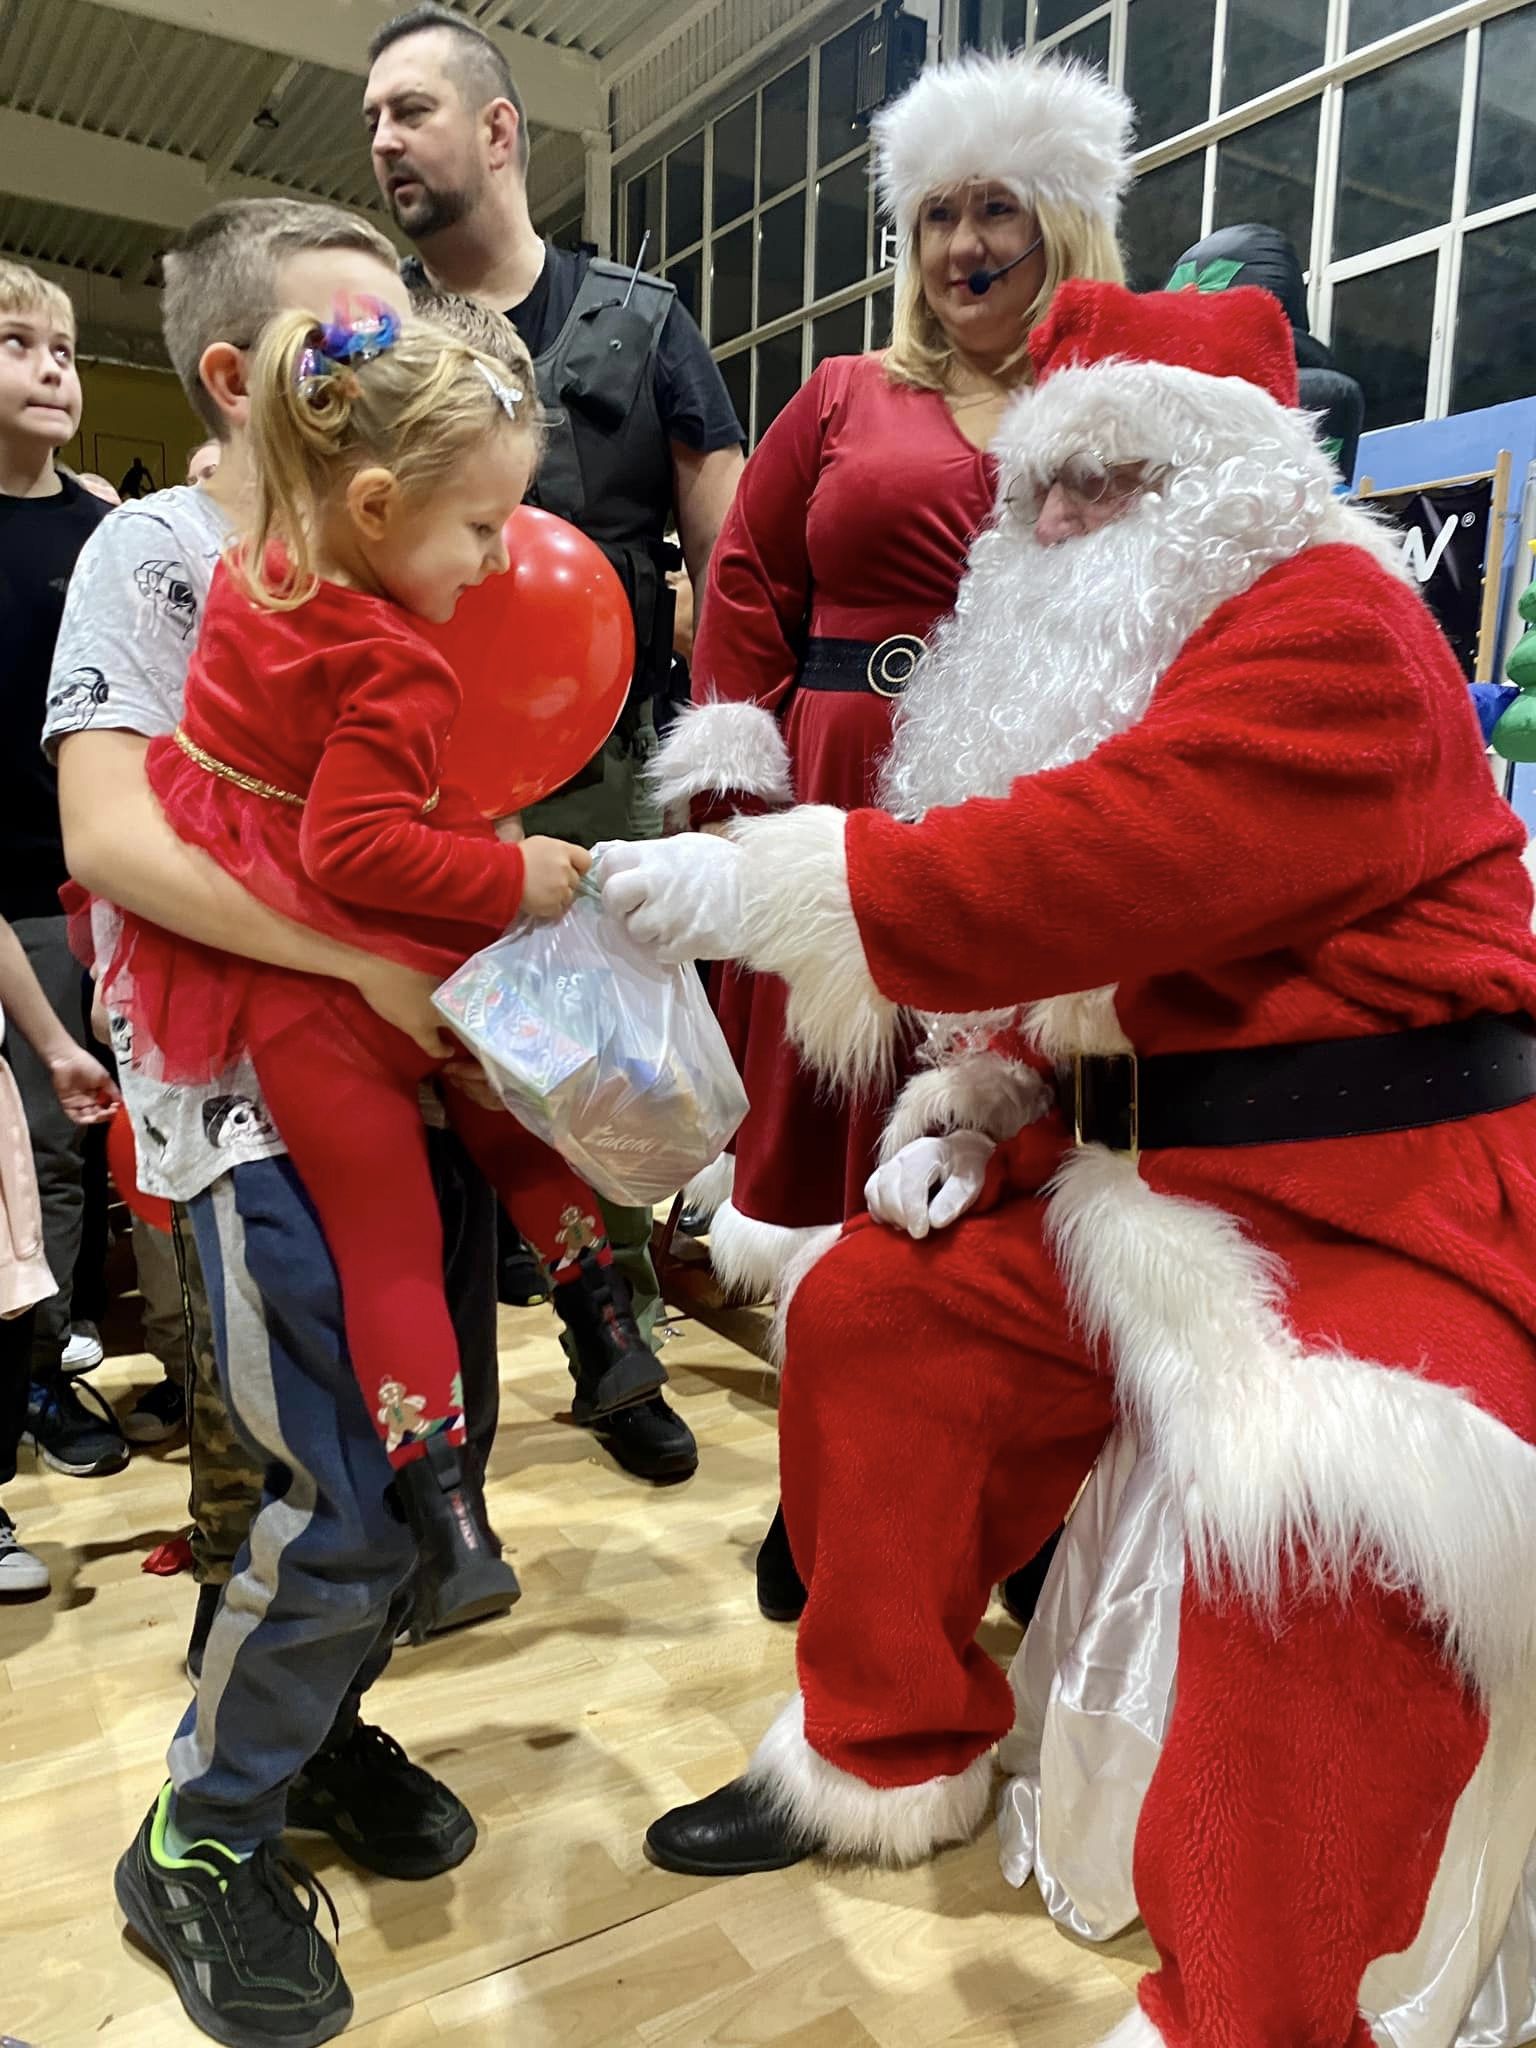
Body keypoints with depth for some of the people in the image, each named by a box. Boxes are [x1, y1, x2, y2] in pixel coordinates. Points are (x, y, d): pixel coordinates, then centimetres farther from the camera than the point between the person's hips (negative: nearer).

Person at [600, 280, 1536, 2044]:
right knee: (872, 1315, 6)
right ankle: (885, 1753, 23)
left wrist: (759, 886, -26)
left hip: (1378, 1208, -9)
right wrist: (974, 1099, 0)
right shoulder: (1114, 655, 16)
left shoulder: (1333, 630, -14)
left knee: (1330, 1552, -32)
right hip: (1136, 1175, 9)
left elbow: (1106, 865, -30)